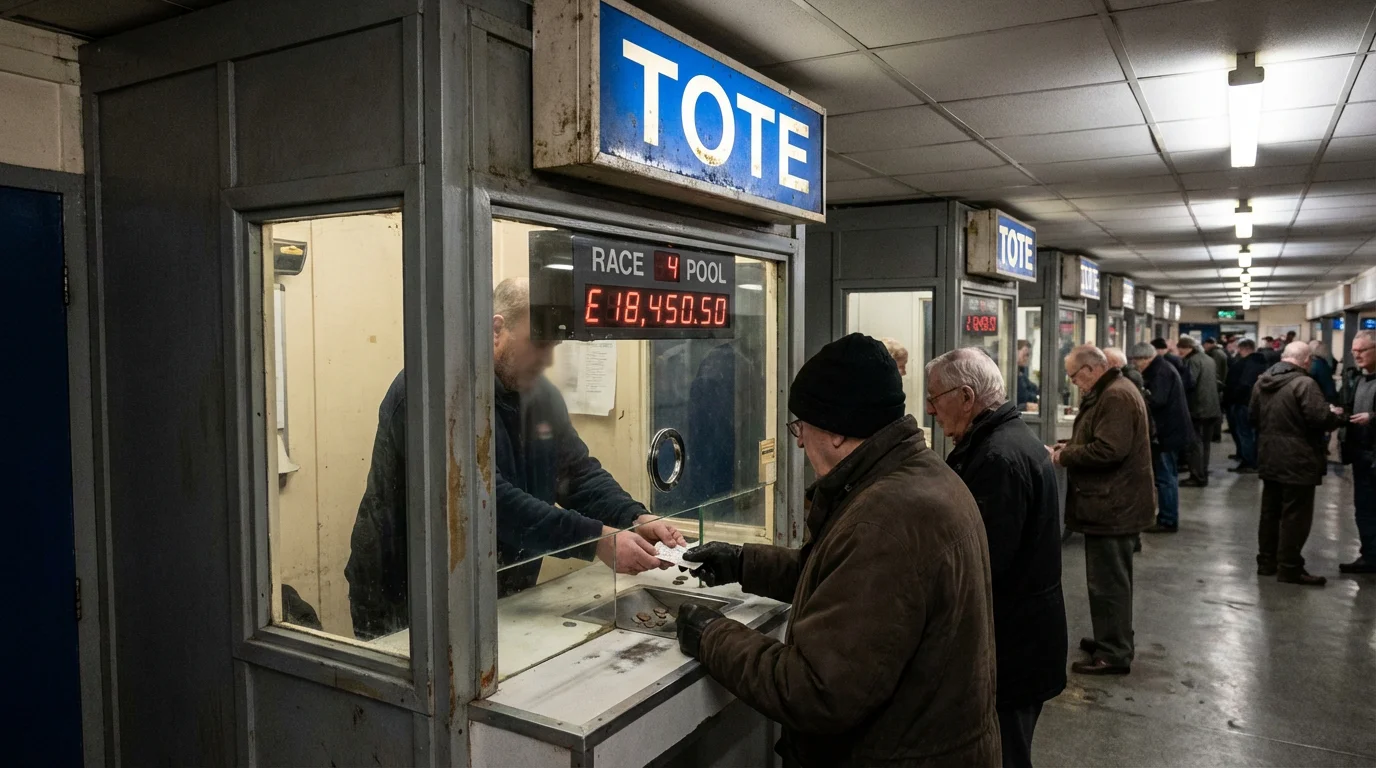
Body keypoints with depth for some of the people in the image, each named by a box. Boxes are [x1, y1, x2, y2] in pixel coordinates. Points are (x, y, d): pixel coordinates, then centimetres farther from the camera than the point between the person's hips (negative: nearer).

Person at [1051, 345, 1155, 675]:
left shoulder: (1116, 397, -20)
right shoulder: (1109, 393, 15)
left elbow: (1108, 450, -28)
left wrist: (1065, 456, -16)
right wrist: (1070, 447, 7)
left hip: (1113, 506, -11)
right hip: (1114, 502, 11)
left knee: (1107, 582, -3)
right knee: (1111, 579, 20)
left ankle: (1114, 654, 5)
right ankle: (1113, 641, 32)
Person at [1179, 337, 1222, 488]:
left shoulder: (1192, 361, -14)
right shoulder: (1210, 360, 15)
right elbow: (1217, 382, 22)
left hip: (1197, 408, -9)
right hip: (1212, 407, 9)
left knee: (1194, 443, -5)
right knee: (1205, 442, 13)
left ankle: (1198, 477, -5)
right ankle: (1203, 475, 18)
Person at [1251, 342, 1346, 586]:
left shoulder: (1262, 382, 9)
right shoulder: (1304, 383, -17)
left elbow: (1254, 417, 19)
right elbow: (1320, 419, -21)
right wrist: (1336, 415, -1)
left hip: (1270, 458, 8)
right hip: (1298, 461, -8)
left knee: (1270, 512, 14)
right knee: (1295, 515, -1)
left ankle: (1267, 561, 21)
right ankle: (1289, 568, 4)